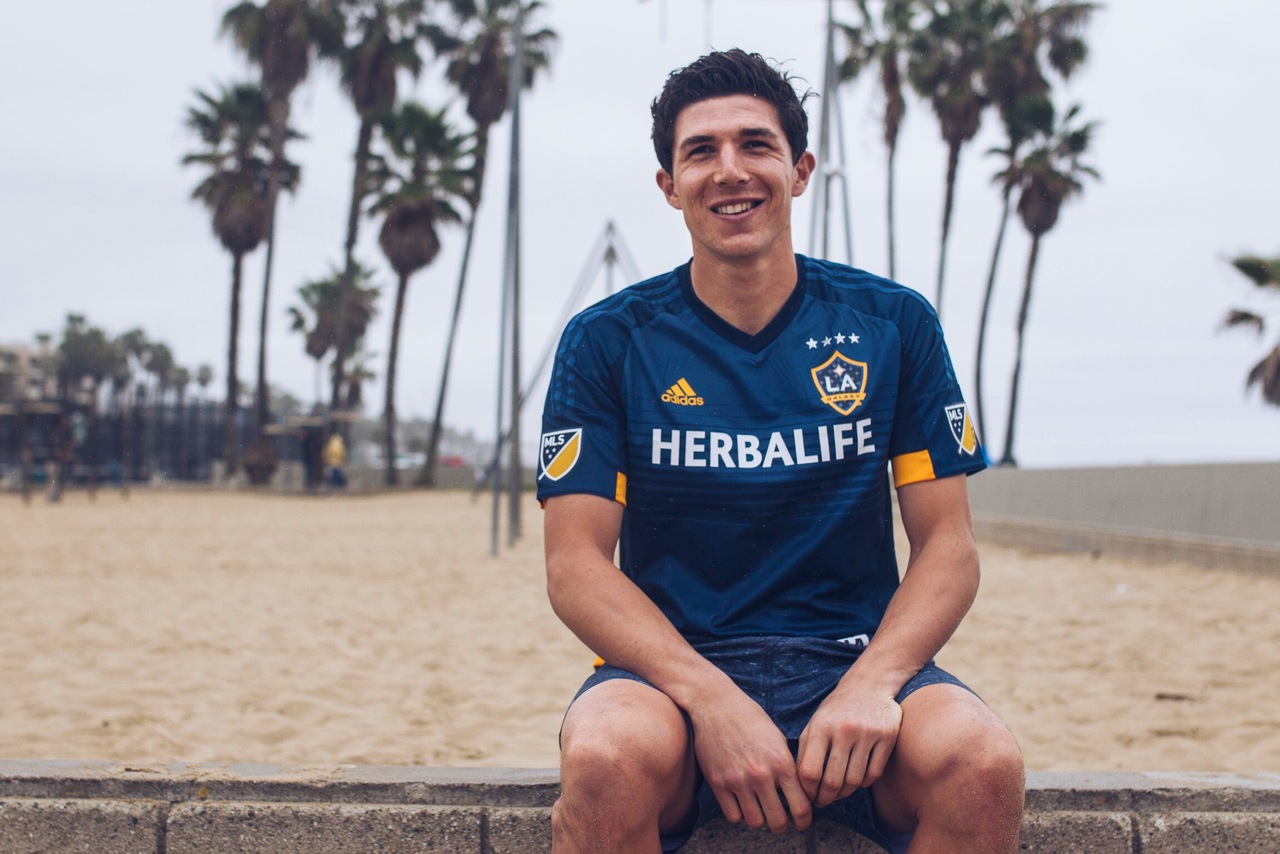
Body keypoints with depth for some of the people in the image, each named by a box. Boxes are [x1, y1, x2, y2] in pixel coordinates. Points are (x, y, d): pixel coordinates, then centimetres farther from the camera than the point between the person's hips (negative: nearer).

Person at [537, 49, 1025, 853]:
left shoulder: (893, 324, 7)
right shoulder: (607, 341, 4)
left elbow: (949, 544, 4)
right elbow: (576, 563, -3)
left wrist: (873, 683, -16)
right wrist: (712, 700, -19)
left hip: (856, 657, 2)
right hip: (670, 667, -1)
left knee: (982, 764, -30)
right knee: (606, 764, -35)